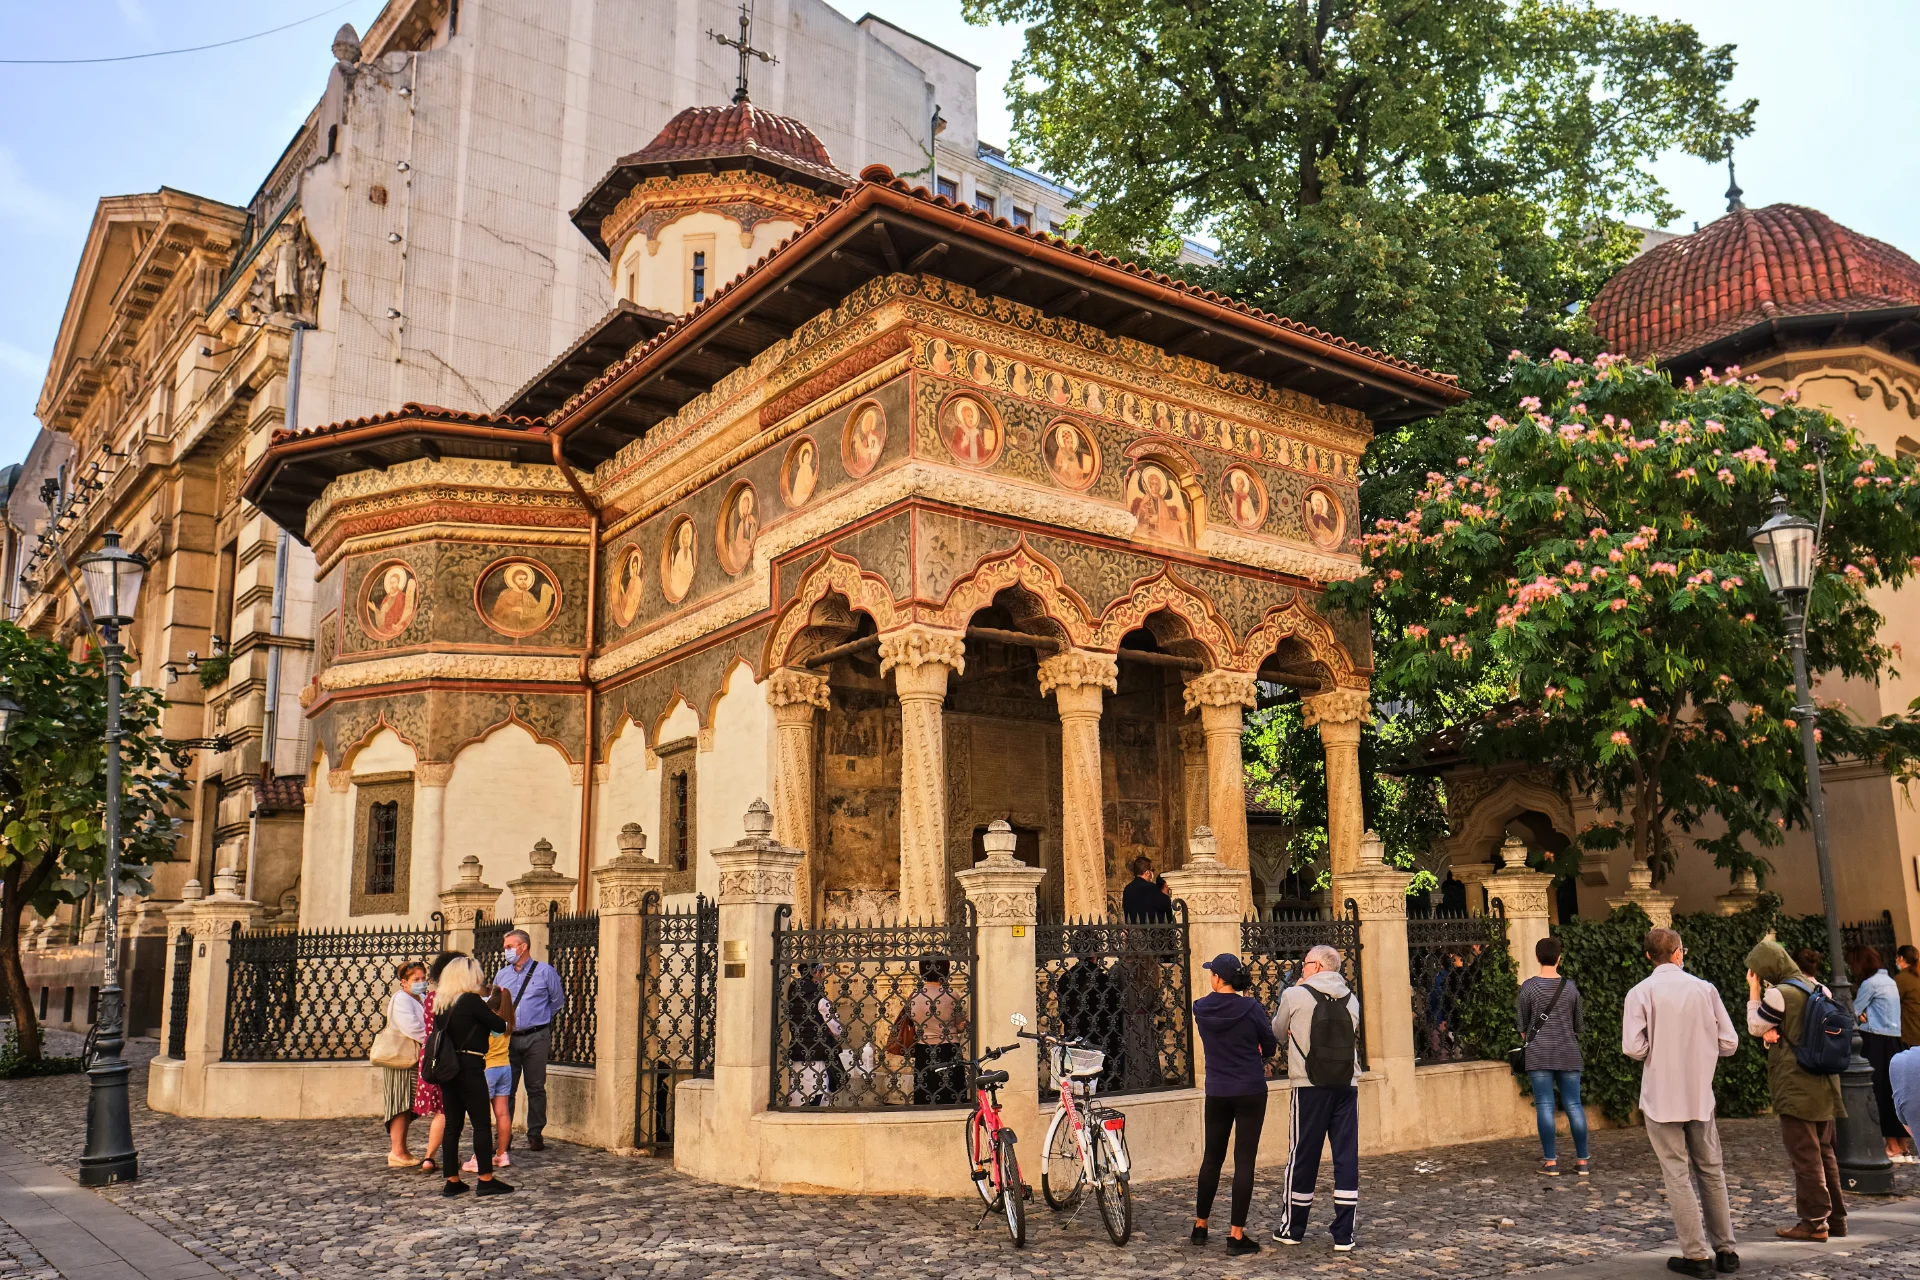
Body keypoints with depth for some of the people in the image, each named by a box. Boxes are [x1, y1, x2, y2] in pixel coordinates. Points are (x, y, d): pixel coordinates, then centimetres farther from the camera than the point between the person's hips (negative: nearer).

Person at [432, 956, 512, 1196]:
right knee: (482, 1123, -1)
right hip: (469, 1066, -7)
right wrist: (494, 1015, 14)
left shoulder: (443, 1003, 8)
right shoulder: (472, 1001, -13)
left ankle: (452, 1181, 13)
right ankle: (486, 1179, 1)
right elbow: (499, 1025, -9)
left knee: (452, 1123, 10)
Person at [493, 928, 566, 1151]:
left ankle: (535, 1135, 8)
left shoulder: (545, 972, 1)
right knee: (506, 1088, 3)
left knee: (535, 1087, 2)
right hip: (508, 1038, 3)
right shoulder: (502, 975, 11)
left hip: (536, 1038, -3)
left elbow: (558, 1001, 9)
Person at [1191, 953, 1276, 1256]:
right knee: (1244, 1161, 1)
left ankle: (1200, 1226, 26)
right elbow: (1270, 1046, -1)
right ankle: (1236, 1235, 2)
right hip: (1250, 1092, -3)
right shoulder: (1250, 1008, -12)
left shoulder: (1201, 1009, -3)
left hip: (1216, 1092, 3)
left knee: (1212, 1158, 16)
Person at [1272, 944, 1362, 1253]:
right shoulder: (1351, 998, 7)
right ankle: (1344, 1234, 8)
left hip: (1310, 1086, -3)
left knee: (1303, 1157, 7)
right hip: (1347, 1085, 3)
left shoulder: (1295, 995, -5)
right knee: (1347, 1157, 6)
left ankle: (1293, 1228, 20)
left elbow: (1278, 1033, 10)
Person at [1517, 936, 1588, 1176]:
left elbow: (1522, 1026, 1)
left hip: (1539, 1054, -2)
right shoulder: (1571, 987, 0)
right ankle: (1582, 1160, 11)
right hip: (1568, 1053, 2)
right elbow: (1579, 1024, 10)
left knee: (1545, 1106, 0)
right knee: (1573, 1104, 7)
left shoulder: (1529, 987, -5)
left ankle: (1550, 1161, 1)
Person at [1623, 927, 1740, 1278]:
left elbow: (1634, 1048, -16)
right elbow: (1728, 1044, -1)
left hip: (1662, 1098, -3)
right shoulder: (1705, 988, -2)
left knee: (1678, 1175, 3)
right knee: (1711, 1172, 15)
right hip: (1700, 1095, 3)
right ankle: (1725, 1251, 21)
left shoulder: (1641, 992, -9)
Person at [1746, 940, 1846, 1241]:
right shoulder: (1818, 988, 9)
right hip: (1823, 1083, 8)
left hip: (1796, 1088, -8)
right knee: (1825, 1151, 16)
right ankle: (1835, 1218, 22)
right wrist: (1776, 1031, 0)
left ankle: (1815, 1222, 0)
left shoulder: (1778, 993, -16)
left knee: (1804, 1155, -3)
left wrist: (1754, 989, 1)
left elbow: (1755, 1027, -2)